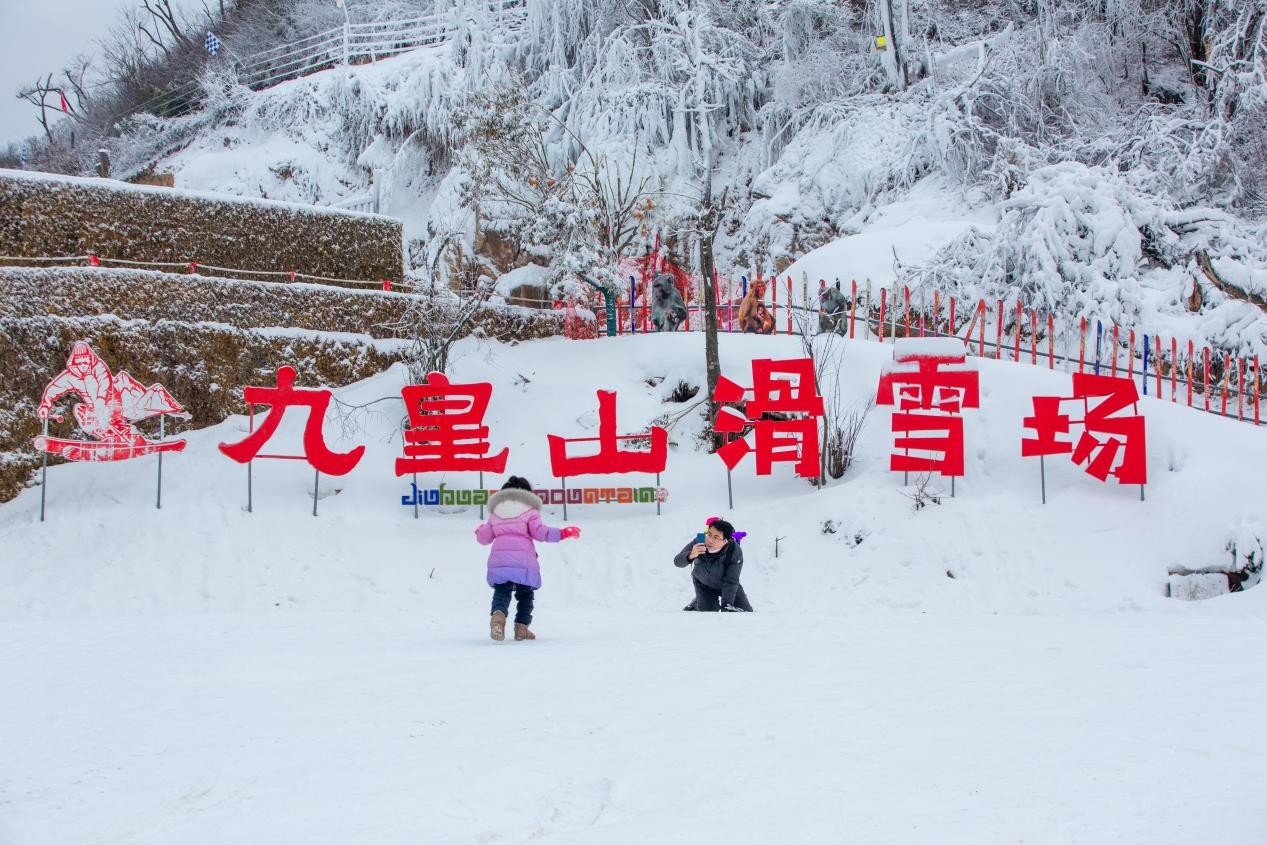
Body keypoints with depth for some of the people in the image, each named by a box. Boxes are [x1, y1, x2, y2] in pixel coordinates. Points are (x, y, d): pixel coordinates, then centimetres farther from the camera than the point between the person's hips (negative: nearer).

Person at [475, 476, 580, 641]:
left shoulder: (495, 513, 21)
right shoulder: (530, 511, 9)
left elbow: (484, 538, 22)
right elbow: (539, 532, -3)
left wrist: (479, 531, 46)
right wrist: (562, 533, 3)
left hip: (498, 559, 2)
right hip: (523, 561, -2)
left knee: (501, 592, 4)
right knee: (525, 594, 17)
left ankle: (498, 614, -28)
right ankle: (521, 627, 6)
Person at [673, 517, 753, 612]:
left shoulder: (735, 552, -36)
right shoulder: (699, 542, -33)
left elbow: (730, 582, -32)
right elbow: (677, 562, -32)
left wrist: (726, 605, -40)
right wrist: (690, 556, -54)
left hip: (726, 585, 0)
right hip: (704, 585, 0)